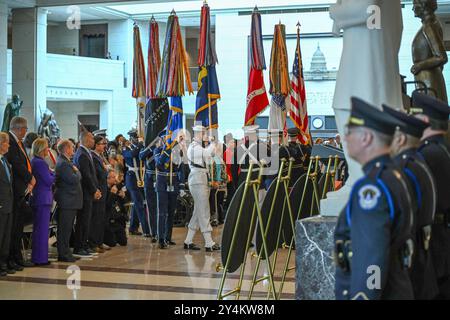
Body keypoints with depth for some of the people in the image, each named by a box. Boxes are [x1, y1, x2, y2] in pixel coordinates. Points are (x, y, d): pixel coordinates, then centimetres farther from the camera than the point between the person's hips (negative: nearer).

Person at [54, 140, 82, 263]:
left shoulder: (65, 162, 17)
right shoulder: (63, 163, -16)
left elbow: (77, 178, 19)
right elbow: (74, 179, -21)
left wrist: (75, 171, 1)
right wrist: (77, 171, -5)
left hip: (69, 201, 11)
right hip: (67, 201, -11)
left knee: (67, 228, 14)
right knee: (64, 228, -6)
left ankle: (65, 253, 20)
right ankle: (63, 254, -2)